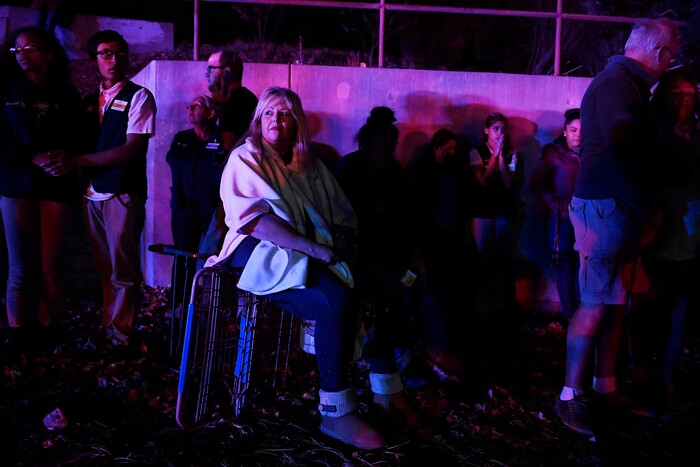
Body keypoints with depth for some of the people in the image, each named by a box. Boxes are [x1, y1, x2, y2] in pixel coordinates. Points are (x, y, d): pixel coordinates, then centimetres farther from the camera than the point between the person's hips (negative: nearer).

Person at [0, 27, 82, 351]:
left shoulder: (67, 95, 9)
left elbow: (78, 140, 9)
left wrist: (65, 156, -12)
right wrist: (31, 157, -14)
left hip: (58, 187, 0)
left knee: (51, 269, -1)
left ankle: (48, 334, 9)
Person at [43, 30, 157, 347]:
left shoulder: (139, 97, -3)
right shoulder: (89, 102, 16)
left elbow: (132, 149, -12)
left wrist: (77, 161, -14)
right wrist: (65, 160, -7)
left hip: (124, 194, -5)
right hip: (93, 193, 5)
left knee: (123, 268, -1)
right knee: (104, 266, 12)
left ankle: (121, 334, 10)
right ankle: (107, 324, 23)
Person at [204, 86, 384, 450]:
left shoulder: (309, 165, 20)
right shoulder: (246, 158, 2)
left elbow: (343, 214, 18)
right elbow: (257, 220, -14)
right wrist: (317, 248, -22)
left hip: (308, 254, 6)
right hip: (261, 253, -6)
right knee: (337, 301, -32)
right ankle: (335, 412, -20)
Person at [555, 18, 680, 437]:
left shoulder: (627, 83, 20)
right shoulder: (617, 82, -13)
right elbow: (621, 139, -29)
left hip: (621, 210, 10)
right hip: (606, 207, -10)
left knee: (616, 303, 13)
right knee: (596, 305, -7)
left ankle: (606, 388, 23)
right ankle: (571, 396, 1)